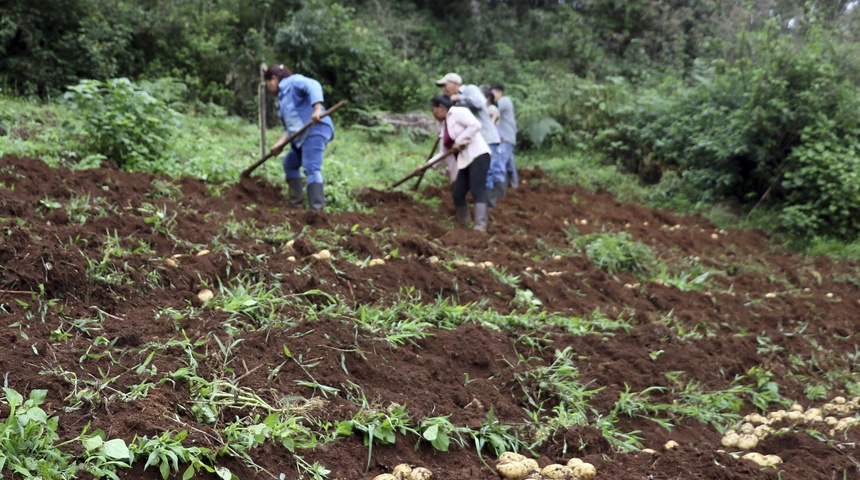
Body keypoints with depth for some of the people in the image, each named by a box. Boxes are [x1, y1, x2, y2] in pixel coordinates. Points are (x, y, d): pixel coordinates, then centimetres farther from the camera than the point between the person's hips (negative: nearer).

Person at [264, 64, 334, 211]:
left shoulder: (294, 81, 1)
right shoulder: (283, 96, 27)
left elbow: (313, 86, -20)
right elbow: (290, 127, 20)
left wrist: (317, 109, -34)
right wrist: (280, 144, 6)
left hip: (315, 130, -11)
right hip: (301, 136, 11)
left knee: (311, 167, -22)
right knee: (290, 163, 25)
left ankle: (316, 208, -29)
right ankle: (295, 200, 31)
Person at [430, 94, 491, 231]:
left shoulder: (458, 112, -4)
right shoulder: (445, 125, 21)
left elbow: (475, 125, -20)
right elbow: (444, 152, 23)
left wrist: (460, 141, -17)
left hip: (478, 155, -9)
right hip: (464, 161, 9)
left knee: (477, 192, -17)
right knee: (457, 194, 5)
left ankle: (480, 227, -23)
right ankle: (463, 224, 21)